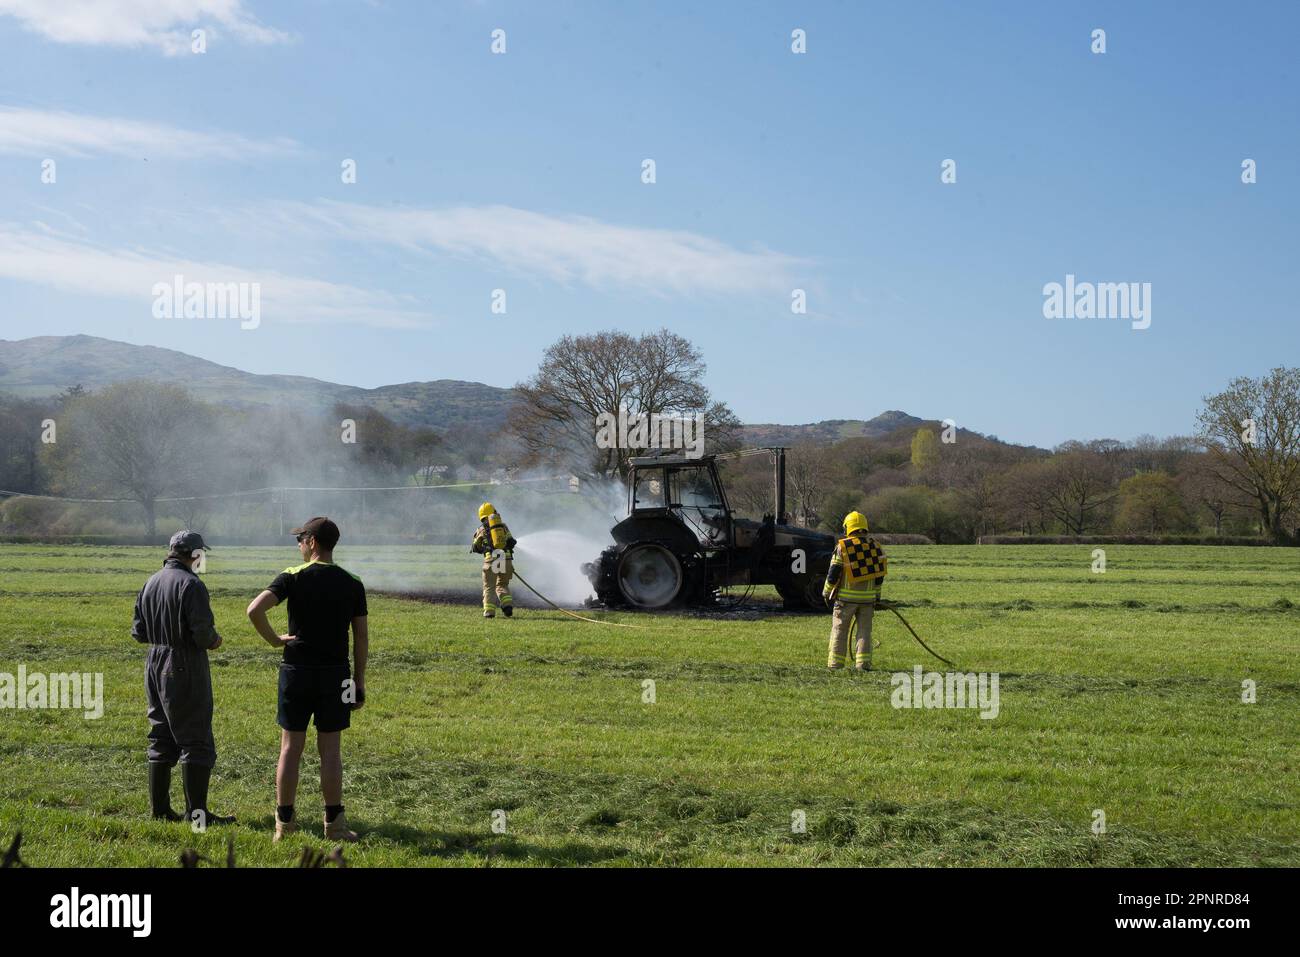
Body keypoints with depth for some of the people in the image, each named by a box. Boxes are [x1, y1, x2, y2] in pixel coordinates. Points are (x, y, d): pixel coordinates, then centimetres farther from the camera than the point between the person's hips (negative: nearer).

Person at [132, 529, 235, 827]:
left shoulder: (150, 583, 9)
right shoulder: (191, 584, -16)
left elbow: (138, 631, 11)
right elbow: (203, 632, -21)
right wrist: (214, 641, -1)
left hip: (155, 666, 8)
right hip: (185, 668, -8)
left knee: (161, 739, 15)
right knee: (196, 741, -3)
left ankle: (160, 808, 19)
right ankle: (196, 812, -2)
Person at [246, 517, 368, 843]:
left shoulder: (293, 577, -6)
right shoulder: (352, 584, 1)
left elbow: (255, 610, -19)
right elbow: (361, 637, 2)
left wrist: (274, 640, -4)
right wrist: (359, 683, 8)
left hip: (297, 672, -1)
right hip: (336, 674, 1)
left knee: (291, 748, 7)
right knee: (330, 750, 6)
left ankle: (284, 822, 11)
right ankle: (334, 823, 8)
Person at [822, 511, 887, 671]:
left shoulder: (842, 547, -7)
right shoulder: (875, 546, 6)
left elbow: (833, 573, -7)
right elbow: (880, 573, 9)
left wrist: (826, 591, 6)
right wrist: (877, 593, 20)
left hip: (846, 596, -3)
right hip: (868, 597, 3)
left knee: (839, 629, 6)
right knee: (864, 630, 9)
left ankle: (835, 663, 5)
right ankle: (863, 662, 3)